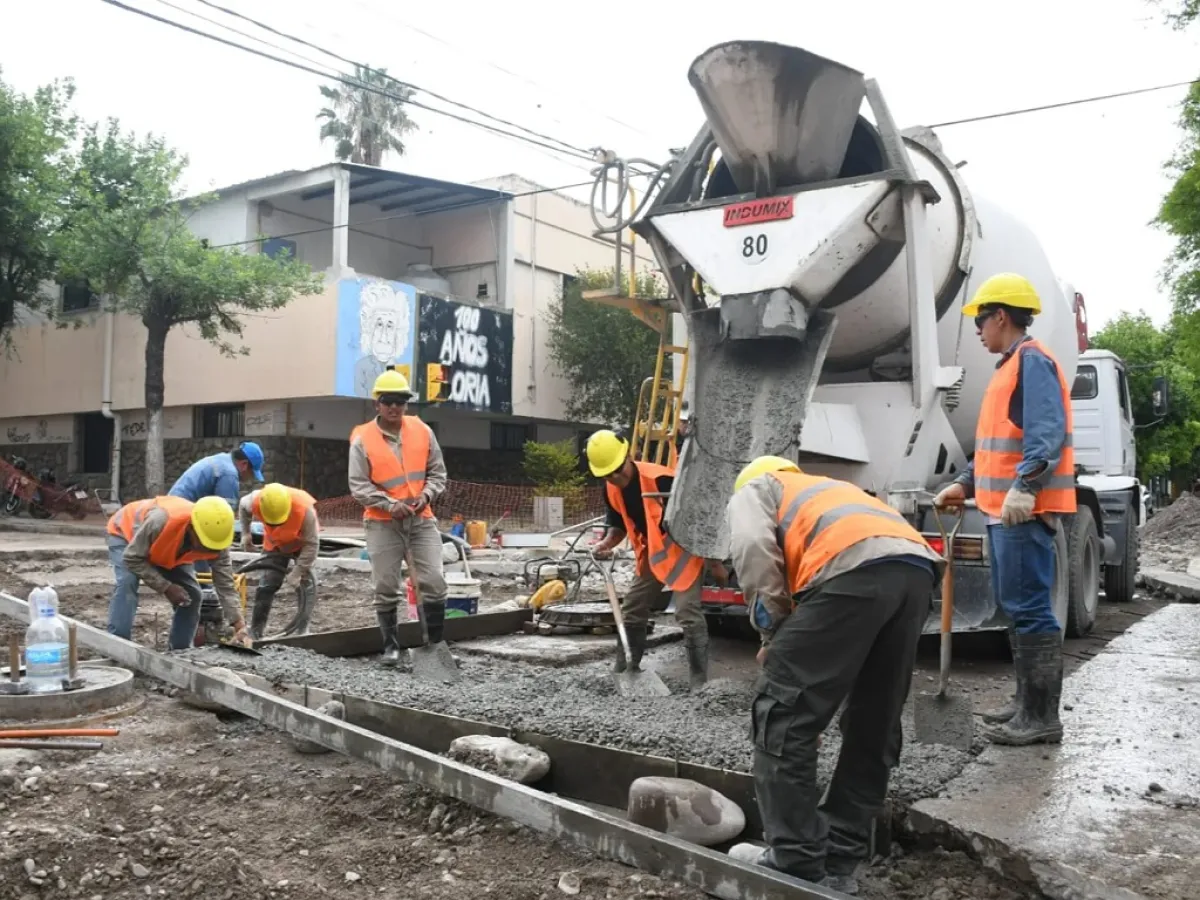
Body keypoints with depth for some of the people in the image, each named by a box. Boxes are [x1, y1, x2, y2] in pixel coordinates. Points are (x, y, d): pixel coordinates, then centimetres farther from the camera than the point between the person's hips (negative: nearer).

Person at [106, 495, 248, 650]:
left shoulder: (216, 537, -32)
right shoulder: (161, 521, -48)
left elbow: (226, 585, -29)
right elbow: (132, 559, -36)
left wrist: (240, 627, -38)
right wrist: (166, 587, -36)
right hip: (126, 533, -4)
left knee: (192, 594, -7)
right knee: (127, 583, -29)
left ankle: (179, 651, 6)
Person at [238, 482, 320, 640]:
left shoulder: (305, 509, -43)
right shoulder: (256, 501, -34)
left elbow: (312, 544, -33)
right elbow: (243, 506, -5)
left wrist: (297, 572, -32)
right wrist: (246, 533, -5)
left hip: (303, 542, -2)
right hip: (275, 543, 2)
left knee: (306, 583, -10)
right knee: (267, 584, -3)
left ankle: (303, 629, 0)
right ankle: (255, 630, 4)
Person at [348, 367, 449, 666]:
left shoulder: (422, 431, 2)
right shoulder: (363, 440, -7)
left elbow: (437, 473, 8)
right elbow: (359, 486, -8)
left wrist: (425, 496, -10)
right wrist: (391, 505, -19)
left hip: (421, 519, 2)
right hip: (383, 524, -2)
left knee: (434, 583, -4)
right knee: (386, 589, 4)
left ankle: (436, 642, 9)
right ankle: (391, 646, 18)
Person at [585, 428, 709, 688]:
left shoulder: (659, 479, -28)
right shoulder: (612, 491, -4)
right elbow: (619, 525, 12)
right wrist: (607, 543, -11)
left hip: (683, 549, -8)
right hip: (652, 553, 8)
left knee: (688, 614, -16)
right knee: (631, 612, 11)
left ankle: (699, 682, -11)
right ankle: (624, 672, 24)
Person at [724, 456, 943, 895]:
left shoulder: (753, 490, 27)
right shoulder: (831, 490, 45)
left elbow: (753, 548, 1)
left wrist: (774, 630, 12)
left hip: (855, 568, -8)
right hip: (917, 568, 8)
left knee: (781, 713, 3)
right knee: (874, 728, 17)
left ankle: (796, 862, 8)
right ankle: (838, 861, 23)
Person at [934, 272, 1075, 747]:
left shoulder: (1032, 360, -11)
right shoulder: (1010, 366, 21)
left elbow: (1048, 433, -24)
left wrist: (1024, 486, -34)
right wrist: (965, 484, 24)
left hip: (1024, 510, -11)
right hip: (1004, 509, 11)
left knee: (1030, 609, -7)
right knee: (1016, 607, 15)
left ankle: (1042, 717, -2)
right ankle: (1027, 702, 24)